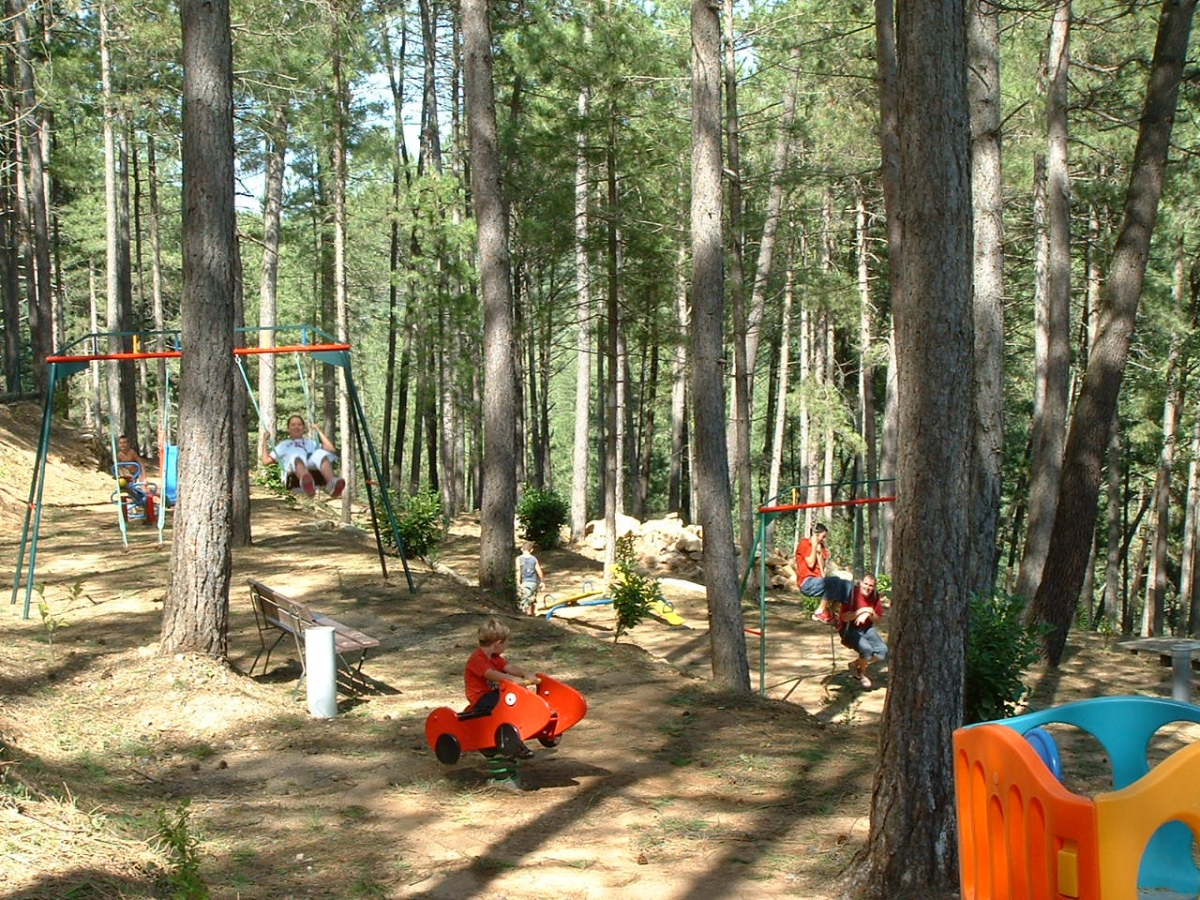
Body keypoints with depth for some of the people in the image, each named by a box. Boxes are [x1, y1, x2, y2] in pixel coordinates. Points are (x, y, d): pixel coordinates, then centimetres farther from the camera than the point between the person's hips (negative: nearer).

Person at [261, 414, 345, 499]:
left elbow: (331, 449, 26)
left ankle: (332, 484, -63)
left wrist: (319, 431, 31)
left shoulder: (311, 443, 42)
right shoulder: (283, 445, 42)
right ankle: (306, 482, -73)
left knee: (320, 454, -33)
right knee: (297, 457, -38)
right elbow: (266, 460, 31)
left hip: (312, 467, 2)